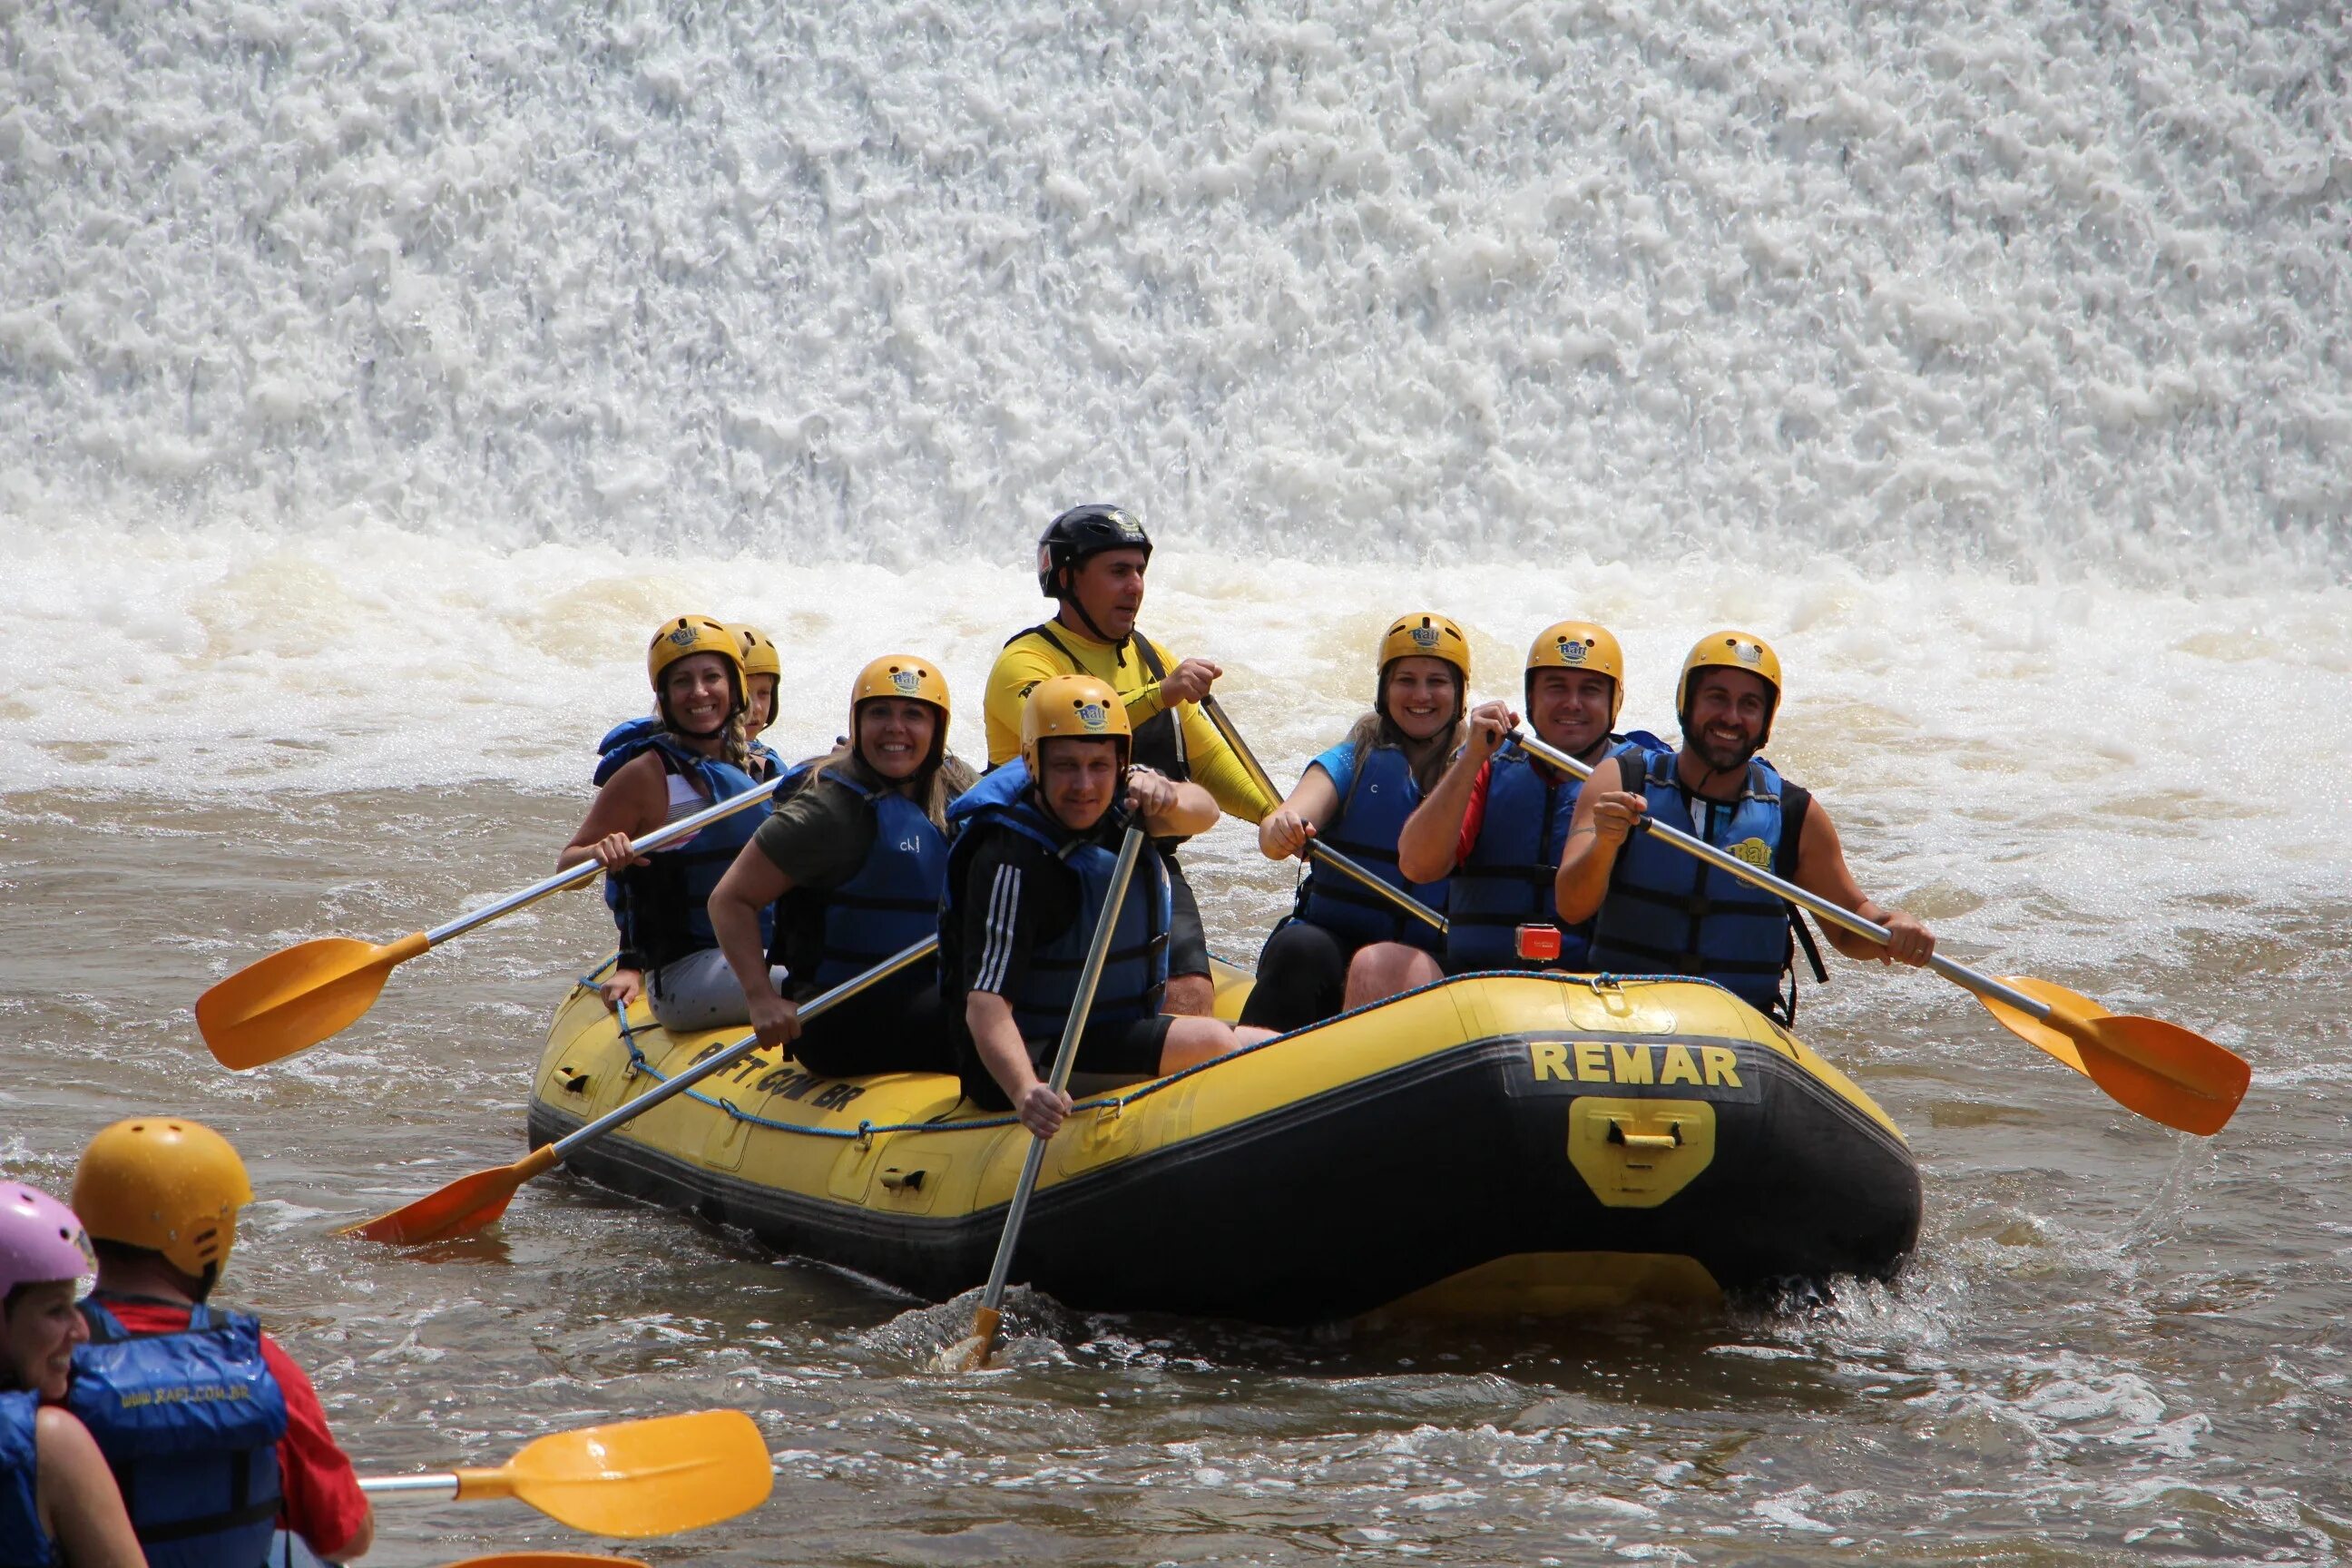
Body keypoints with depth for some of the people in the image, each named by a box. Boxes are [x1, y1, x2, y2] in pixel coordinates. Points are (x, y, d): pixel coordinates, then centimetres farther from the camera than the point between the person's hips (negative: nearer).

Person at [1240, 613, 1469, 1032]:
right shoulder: (1352, 762, 6)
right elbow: (1276, 831, -11)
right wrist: (1281, 830, -36)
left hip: (1426, 963, 0)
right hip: (1331, 941, 0)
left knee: (1380, 966, -34)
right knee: (1301, 950, -33)